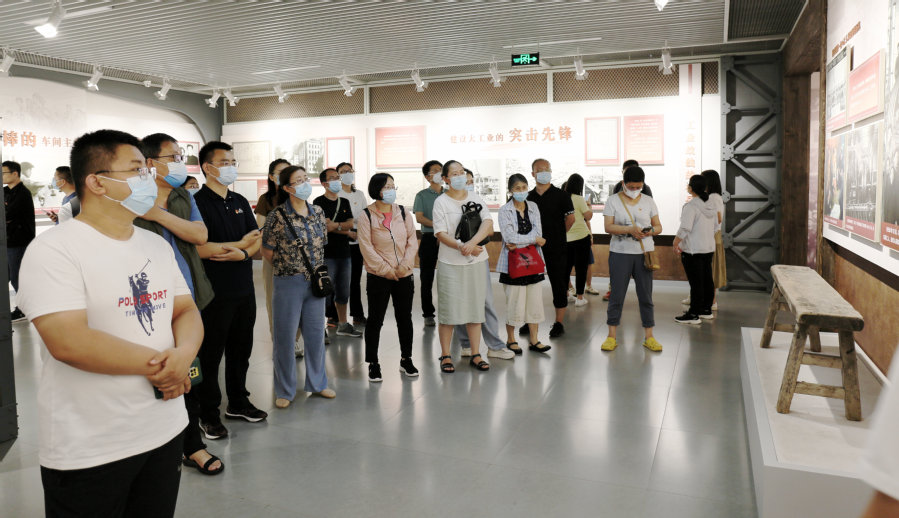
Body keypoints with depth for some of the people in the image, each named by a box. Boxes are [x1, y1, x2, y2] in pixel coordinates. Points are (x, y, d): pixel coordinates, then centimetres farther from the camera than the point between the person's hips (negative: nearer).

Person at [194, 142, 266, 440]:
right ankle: (208, 414, 17)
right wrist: (238, 245, -14)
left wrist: (243, 253, -12)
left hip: (244, 289, 7)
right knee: (211, 353, 5)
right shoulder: (198, 203, -10)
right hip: (215, 292, -7)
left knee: (241, 348, 16)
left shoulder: (240, 202, 12)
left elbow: (256, 238, 9)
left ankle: (238, 403, 31)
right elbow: (199, 248, -20)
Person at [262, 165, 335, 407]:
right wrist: (288, 266, 4)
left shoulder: (318, 213, 5)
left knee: (316, 334, 13)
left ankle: (317, 383, 30)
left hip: (315, 282, 5)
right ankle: (285, 391, 20)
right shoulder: (277, 216, -11)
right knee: (285, 337, 6)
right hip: (288, 284, -5)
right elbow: (267, 251, -5)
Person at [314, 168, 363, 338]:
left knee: (343, 292, 14)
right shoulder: (319, 202, -5)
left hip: (344, 253, 6)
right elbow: (325, 227, -15)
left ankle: (343, 324, 26)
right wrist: (345, 230, -8)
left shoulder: (344, 202, 15)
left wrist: (336, 225, -14)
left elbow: (351, 223, 2)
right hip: (327, 255, -6)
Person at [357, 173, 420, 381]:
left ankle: (406, 359, 27)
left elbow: (412, 239, 5)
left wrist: (405, 264, -9)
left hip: (404, 276, 4)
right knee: (375, 320, 4)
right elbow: (366, 248, -10)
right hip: (379, 277, -4)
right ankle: (373, 363, 16)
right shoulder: (366, 216, -6)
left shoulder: (402, 212, 6)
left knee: (405, 318, 12)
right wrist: (387, 270, -13)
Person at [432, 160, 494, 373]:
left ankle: (475, 355, 17)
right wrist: (461, 247, -24)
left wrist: (473, 242, -21)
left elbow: (488, 224, -5)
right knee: (448, 309, 1)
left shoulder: (475, 198, 8)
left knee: (475, 307, 8)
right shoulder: (441, 202, -1)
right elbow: (441, 233, -10)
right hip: (450, 262, -3)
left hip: (475, 261, 3)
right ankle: (445, 356, 12)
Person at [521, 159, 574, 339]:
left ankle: (558, 323, 11)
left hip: (556, 249, -4)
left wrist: (557, 234, 6)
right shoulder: (529, 197, 8)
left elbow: (570, 218, -1)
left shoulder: (561, 195, -2)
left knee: (558, 284, 2)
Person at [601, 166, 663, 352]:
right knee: (617, 295, 1)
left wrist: (651, 231, -14)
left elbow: (658, 226, 9)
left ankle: (648, 337, 14)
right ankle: (612, 336, 10)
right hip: (620, 253, -2)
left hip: (644, 253, 2)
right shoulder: (613, 201, 1)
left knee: (645, 295, 5)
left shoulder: (648, 201, 8)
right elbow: (608, 227, -9)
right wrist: (630, 229, -23)